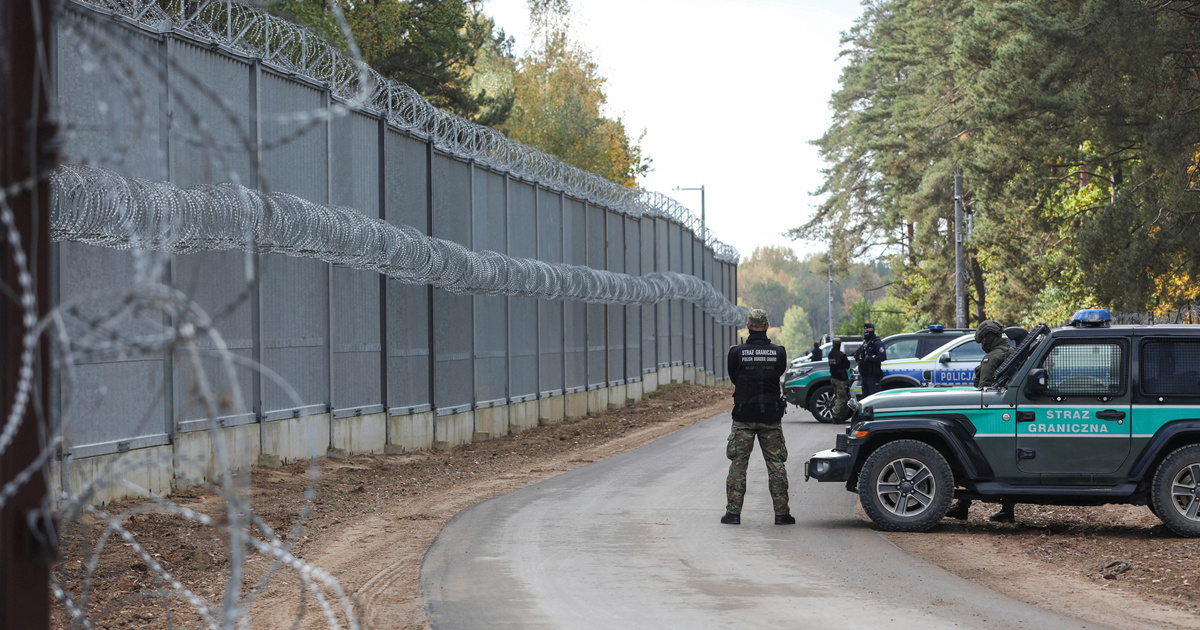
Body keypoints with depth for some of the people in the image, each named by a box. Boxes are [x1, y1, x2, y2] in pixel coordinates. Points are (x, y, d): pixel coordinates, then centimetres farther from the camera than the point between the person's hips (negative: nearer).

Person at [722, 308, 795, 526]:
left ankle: (733, 512, 3)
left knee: (738, 463, 5)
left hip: (744, 417, -1)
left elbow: (733, 377, 6)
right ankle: (781, 513, 7)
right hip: (771, 417, 1)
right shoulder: (778, 352, -4)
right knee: (776, 464, 7)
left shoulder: (737, 353, -7)